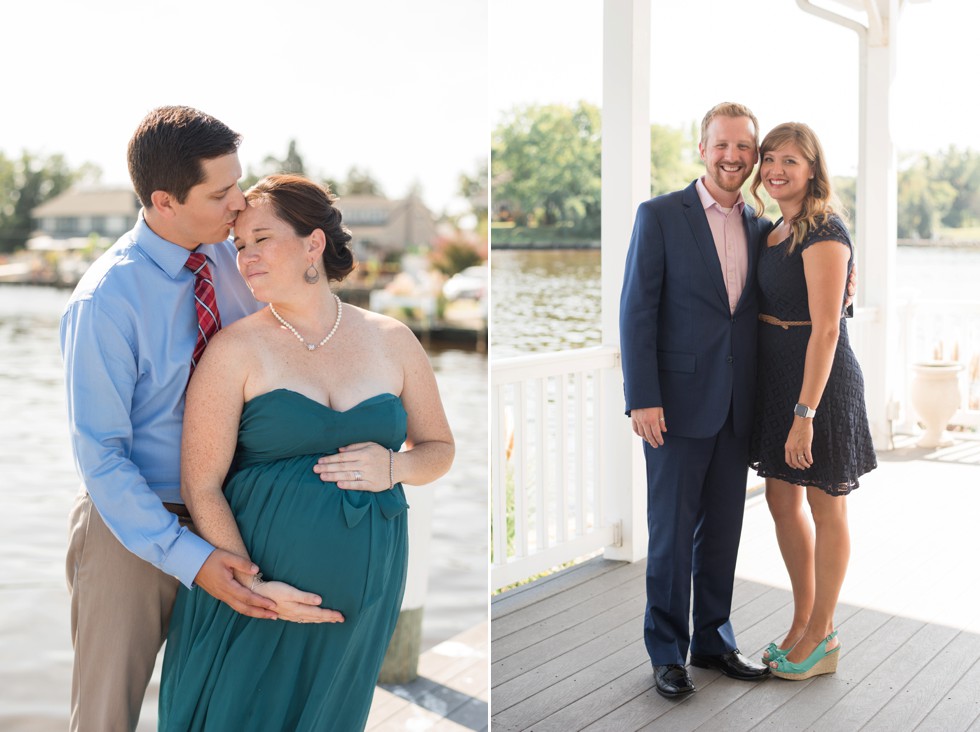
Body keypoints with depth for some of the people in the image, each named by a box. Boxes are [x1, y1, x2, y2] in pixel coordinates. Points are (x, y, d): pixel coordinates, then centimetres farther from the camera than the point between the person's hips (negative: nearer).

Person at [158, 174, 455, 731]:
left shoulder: (391, 340, 3)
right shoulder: (237, 349, -6)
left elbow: (440, 448, 12)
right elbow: (200, 485, -9)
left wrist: (394, 467, -10)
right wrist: (251, 583, -17)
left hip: (365, 596, 3)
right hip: (261, 585, -2)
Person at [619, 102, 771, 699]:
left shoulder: (760, 227, 11)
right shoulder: (660, 216, -4)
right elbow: (637, 311, -8)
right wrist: (642, 398, -15)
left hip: (736, 406, 5)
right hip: (679, 402, -5)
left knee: (723, 529, 13)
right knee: (672, 531, 4)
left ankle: (713, 639, 28)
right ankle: (667, 651, 18)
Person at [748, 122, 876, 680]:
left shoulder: (824, 232, -16)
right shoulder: (778, 230, 11)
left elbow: (826, 329, -21)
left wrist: (805, 412, -23)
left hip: (820, 381, -9)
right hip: (777, 377, 9)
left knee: (827, 509, 5)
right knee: (782, 500, 15)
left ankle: (823, 636, 20)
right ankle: (803, 621, 30)